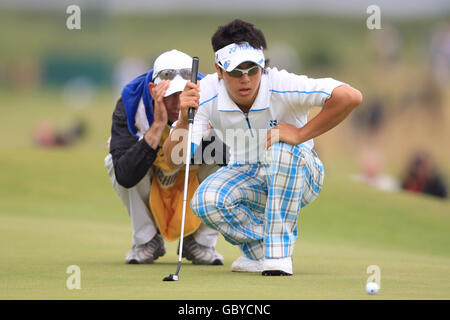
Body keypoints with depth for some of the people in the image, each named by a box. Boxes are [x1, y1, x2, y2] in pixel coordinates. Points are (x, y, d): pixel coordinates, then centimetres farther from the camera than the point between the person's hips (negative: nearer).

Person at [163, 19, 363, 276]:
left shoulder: (281, 86, -27)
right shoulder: (207, 94, -18)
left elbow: (350, 96, -36)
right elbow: (173, 160, -23)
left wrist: (300, 134, -32)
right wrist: (184, 119, -42)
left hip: (299, 172, -2)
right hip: (246, 176, 3)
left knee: (281, 148, -37)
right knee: (207, 200, -28)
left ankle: (278, 253, -25)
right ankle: (261, 249, -1)